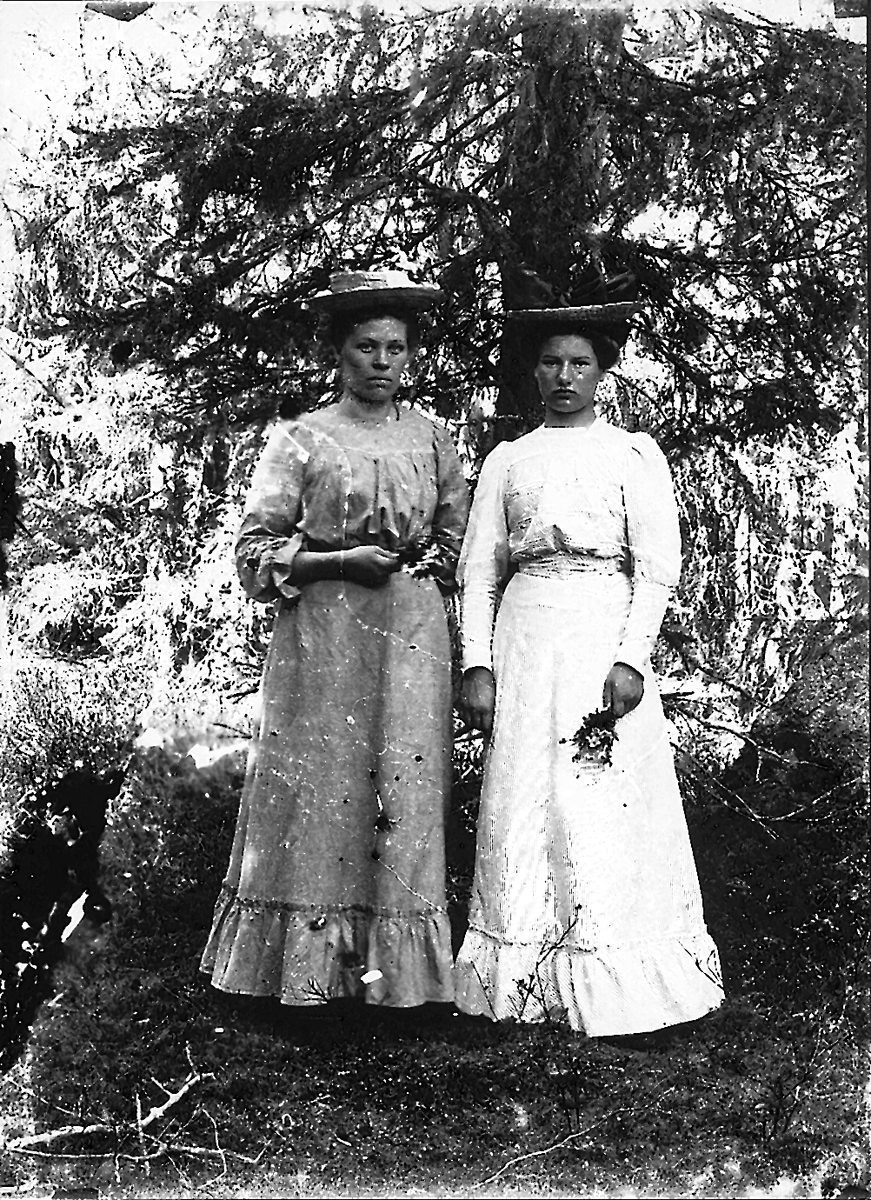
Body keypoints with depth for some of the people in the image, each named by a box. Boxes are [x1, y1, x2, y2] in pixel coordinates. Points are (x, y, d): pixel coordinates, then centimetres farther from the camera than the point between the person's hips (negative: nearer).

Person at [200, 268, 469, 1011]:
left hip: (413, 636, 3)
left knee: (405, 795, 1)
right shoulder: (302, 439, 3)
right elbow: (255, 554, 0)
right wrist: (339, 560, -13)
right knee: (317, 790, -3)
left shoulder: (433, 441, 12)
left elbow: (459, 536, 21)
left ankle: (397, 970, 11)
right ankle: (311, 966, 8)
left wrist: (418, 563, 2)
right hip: (322, 636, -2)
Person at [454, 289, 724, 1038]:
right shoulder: (508, 459, 13)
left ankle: (617, 993, 8)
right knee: (524, 801, 1)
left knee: (608, 805, -3)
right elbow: (480, 567, 9)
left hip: (604, 636, -2)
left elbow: (658, 565, -1)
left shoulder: (634, 453, 7)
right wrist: (478, 663, -2)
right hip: (525, 641, 2)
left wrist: (631, 659, -13)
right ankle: (528, 986, 12)